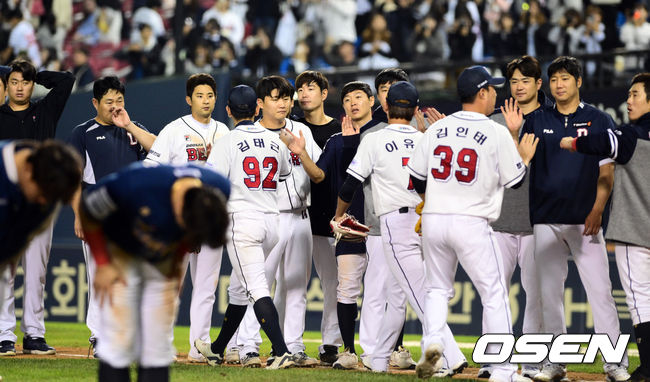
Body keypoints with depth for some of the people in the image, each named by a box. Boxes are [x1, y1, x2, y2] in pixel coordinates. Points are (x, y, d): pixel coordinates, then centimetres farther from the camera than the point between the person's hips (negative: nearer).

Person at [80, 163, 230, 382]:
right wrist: (102, 264, -15)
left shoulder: (219, 189, -27)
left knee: (158, 347, -1)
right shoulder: (135, 184, -40)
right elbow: (87, 211, -19)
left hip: (165, 259, 4)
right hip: (120, 253, -4)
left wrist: (178, 259, -3)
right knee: (119, 342, -12)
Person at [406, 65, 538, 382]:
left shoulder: (436, 129, 7)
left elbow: (416, 180, 11)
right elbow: (515, 181, 1)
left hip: (433, 221, 4)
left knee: (438, 288, 20)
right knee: (494, 294, 4)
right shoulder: (497, 133, -5)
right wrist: (525, 157, 20)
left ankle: (432, 341, -6)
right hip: (472, 224, -4)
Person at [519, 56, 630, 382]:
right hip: (546, 220, 3)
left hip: (585, 220, -3)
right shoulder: (537, 121, 11)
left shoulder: (599, 121, 5)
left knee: (600, 290, -7)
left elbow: (606, 171, 0)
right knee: (549, 291, 4)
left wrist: (597, 210, -12)